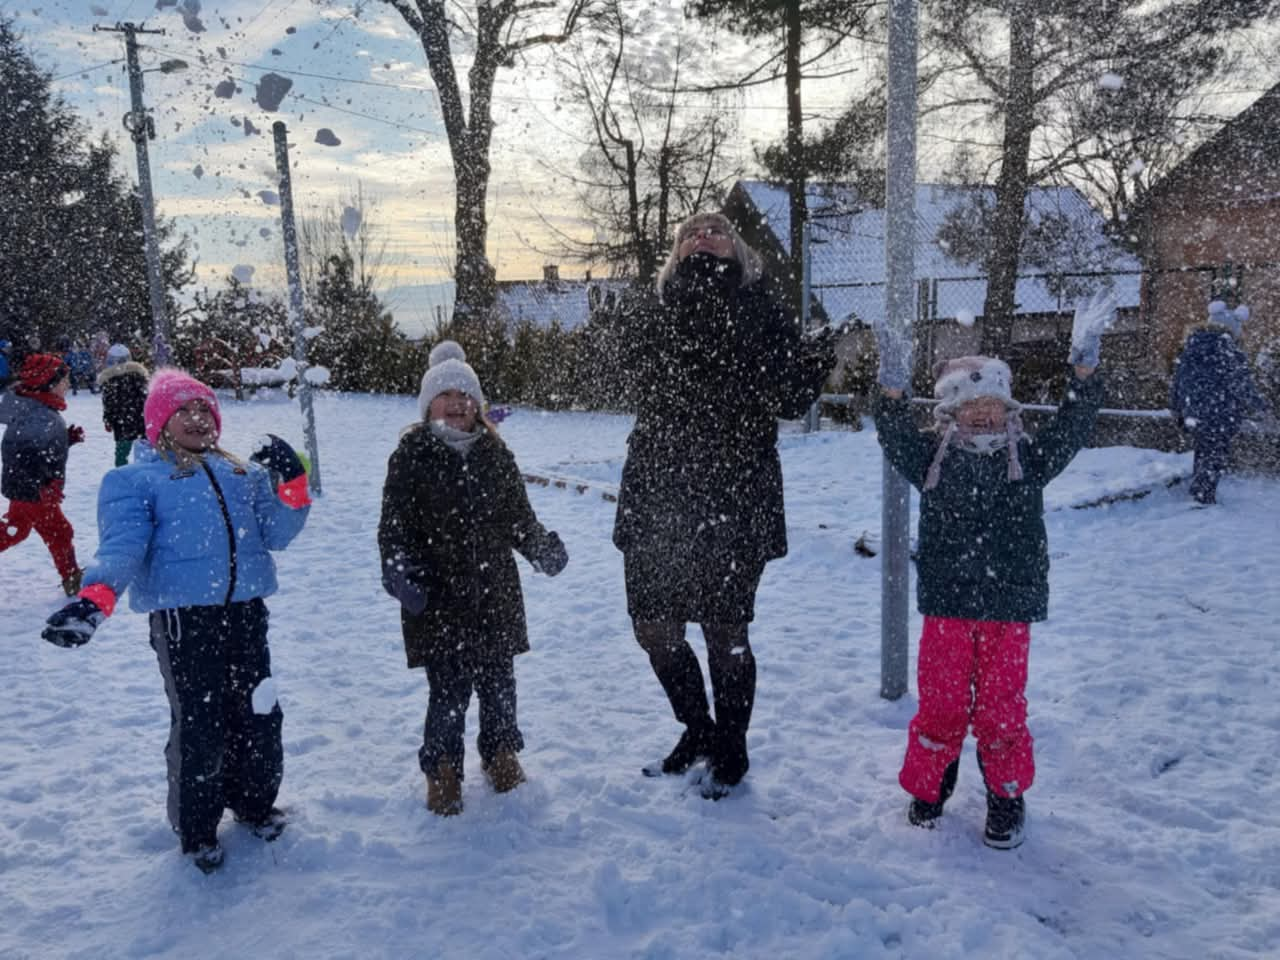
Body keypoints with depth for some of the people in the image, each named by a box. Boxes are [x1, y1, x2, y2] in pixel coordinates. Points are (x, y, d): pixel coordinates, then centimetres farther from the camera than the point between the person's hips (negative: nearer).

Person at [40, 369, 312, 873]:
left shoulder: (245, 472, 16)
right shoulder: (135, 480, 3)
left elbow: (277, 534, 8)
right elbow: (122, 544, -11)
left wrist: (291, 482, -7)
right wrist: (94, 599, -30)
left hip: (247, 611, 4)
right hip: (183, 616, -4)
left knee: (259, 713, 13)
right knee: (198, 723, 2)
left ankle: (254, 800, 37)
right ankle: (195, 828, 23)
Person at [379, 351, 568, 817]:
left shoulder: (496, 455, 8)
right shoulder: (410, 457, -3)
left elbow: (519, 515, 13)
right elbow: (394, 525, -5)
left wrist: (541, 545, -4)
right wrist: (398, 569, -20)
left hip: (495, 594, 3)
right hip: (437, 599, -3)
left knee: (498, 681, 13)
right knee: (448, 688, -1)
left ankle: (501, 752, 37)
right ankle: (443, 769, 22)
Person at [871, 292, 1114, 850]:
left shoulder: (1028, 459, 4)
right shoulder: (932, 459, 1)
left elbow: (1071, 428, -5)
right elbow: (897, 439, -13)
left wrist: (1083, 369, -16)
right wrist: (893, 391, -29)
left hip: (1009, 605, 0)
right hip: (946, 603, 0)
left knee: (1000, 707, 6)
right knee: (941, 703, 8)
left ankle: (1007, 798, 25)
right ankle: (927, 787, 28)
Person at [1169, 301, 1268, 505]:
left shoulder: (1190, 347, 6)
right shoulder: (1228, 351, -14)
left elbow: (1177, 382, 12)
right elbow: (1242, 385, -15)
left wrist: (1178, 410, 21)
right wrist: (1258, 404, 0)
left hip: (1193, 413, 6)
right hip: (1220, 416, -6)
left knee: (1202, 452, 22)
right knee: (1216, 456, 5)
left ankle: (1198, 492, 30)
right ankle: (1204, 498, 6)